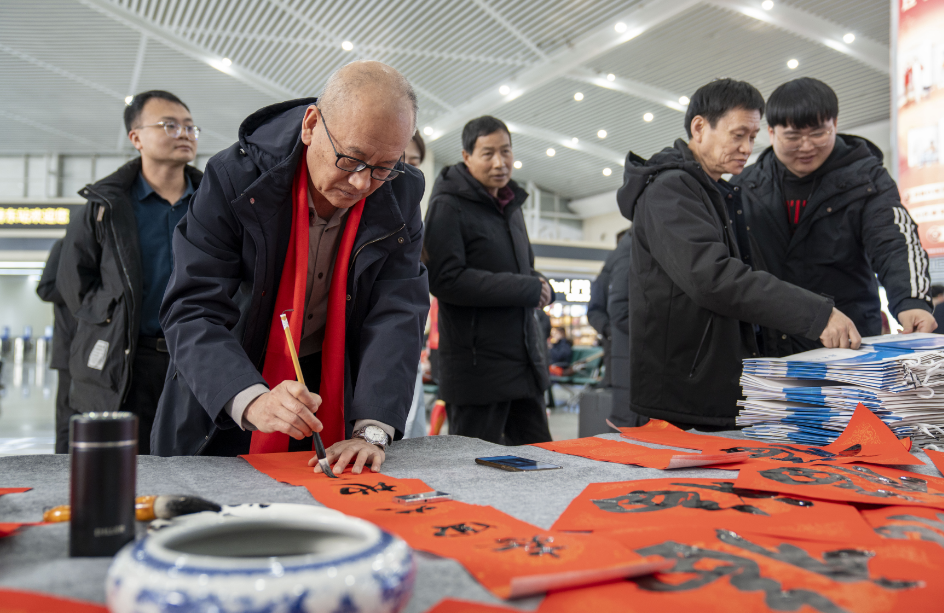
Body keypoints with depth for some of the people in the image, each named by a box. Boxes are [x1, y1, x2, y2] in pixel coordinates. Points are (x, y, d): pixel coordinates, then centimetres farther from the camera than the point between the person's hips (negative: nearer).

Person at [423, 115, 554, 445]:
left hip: (526, 363, 8)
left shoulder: (510, 205, 18)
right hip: (477, 365, -8)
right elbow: (445, 279, -19)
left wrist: (540, 287, 2)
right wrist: (526, 289, -17)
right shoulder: (448, 205, -8)